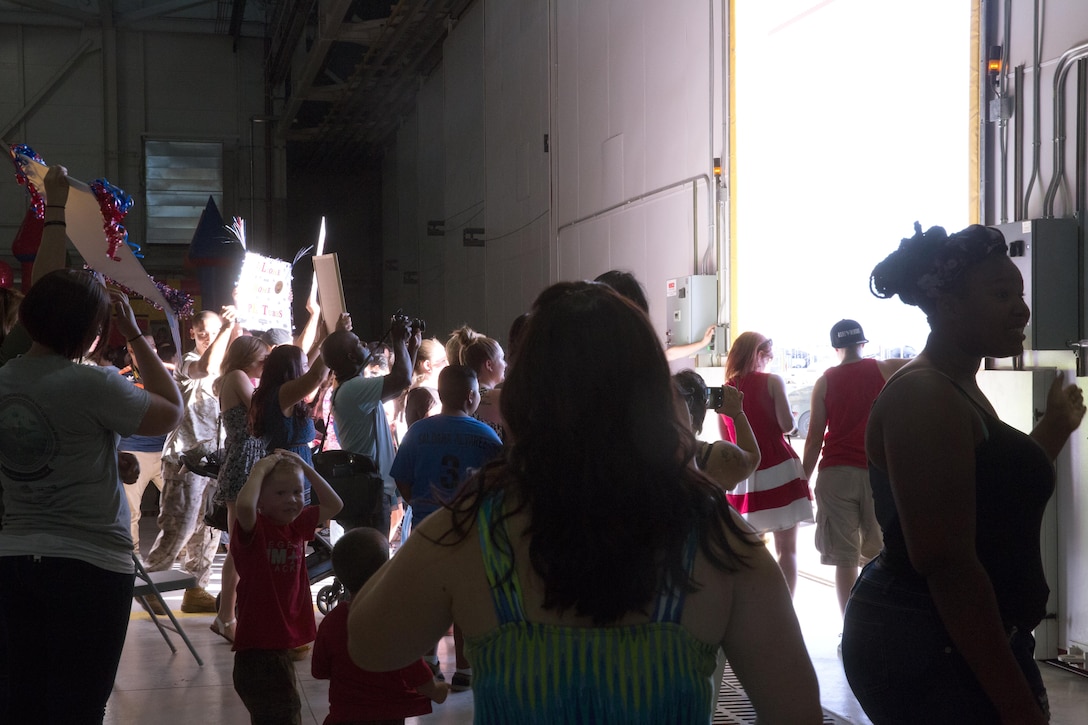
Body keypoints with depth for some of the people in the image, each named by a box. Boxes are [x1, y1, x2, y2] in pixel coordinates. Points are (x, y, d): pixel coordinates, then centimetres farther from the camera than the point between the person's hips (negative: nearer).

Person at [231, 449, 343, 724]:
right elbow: (243, 505, -38)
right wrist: (259, 470, -23)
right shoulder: (254, 528, -15)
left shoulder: (297, 525, 6)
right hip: (257, 647, -8)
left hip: (283, 643, 8)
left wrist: (306, 468, 5)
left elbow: (334, 505, 14)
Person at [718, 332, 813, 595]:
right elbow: (787, 424, -12)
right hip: (778, 470, -4)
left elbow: (726, 439, 13)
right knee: (786, 549, 1)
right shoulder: (772, 381, -4)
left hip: (743, 474, 4)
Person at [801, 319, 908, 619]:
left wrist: (803, 480, 8)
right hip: (876, 471, 1)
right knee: (876, 555, 12)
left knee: (844, 559, 1)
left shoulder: (825, 382, 3)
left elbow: (814, 438, 2)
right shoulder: (884, 370, 2)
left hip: (836, 473, 0)